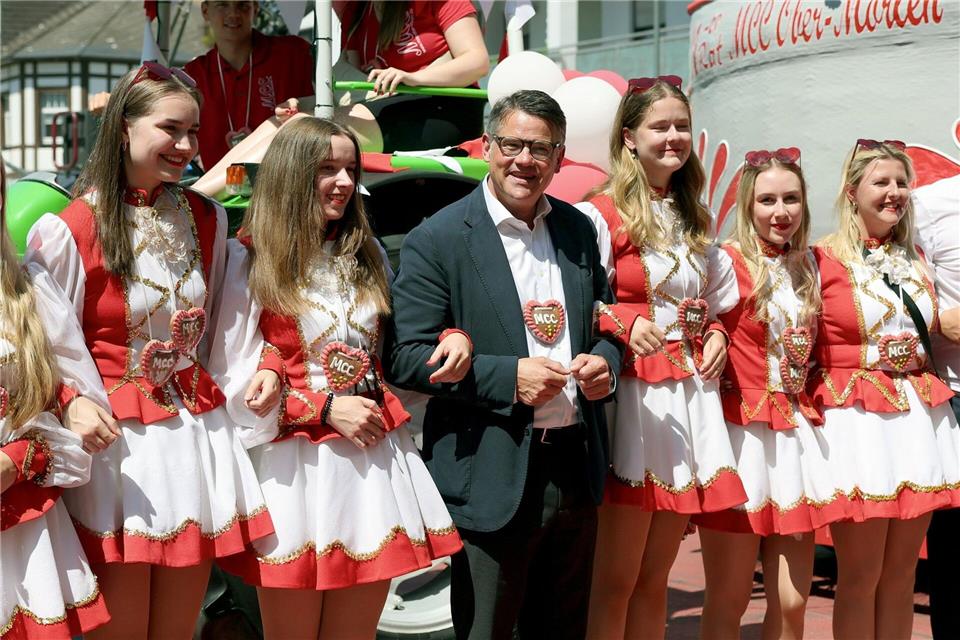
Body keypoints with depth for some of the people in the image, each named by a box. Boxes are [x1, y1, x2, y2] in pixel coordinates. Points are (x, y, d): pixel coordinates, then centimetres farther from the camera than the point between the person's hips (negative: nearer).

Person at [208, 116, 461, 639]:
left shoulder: (365, 254, 13)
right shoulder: (249, 259, -3)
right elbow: (233, 379, -6)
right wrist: (325, 408, -13)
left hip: (375, 458, 4)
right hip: (295, 466, -4)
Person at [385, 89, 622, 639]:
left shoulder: (579, 230, 9)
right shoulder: (438, 241, -7)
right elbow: (406, 358, -11)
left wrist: (604, 363, -4)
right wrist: (508, 378, -20)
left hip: (577, 471, 5)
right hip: (493, 483, -5)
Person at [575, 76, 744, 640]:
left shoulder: (696, 220, 17)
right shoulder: (601, 214, -6)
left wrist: (715, 334, 7)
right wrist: (623, 324, -26)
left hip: (691, 398, 7)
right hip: (632, 396, -6)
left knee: (655, 581, 11)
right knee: (615, 582, -2)